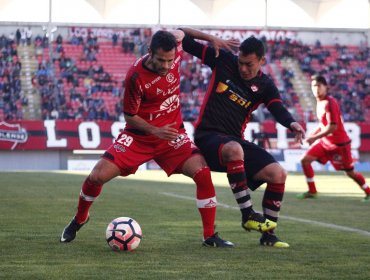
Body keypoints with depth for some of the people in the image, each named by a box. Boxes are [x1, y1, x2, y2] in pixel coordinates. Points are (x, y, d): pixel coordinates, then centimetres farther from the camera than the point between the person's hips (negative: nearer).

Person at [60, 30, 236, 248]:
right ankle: (79, 219, 20)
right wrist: (155, 131, -24)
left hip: (172, 134, 3)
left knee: (203, 174, -18)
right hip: (139, 137, -3)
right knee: (97, 176, -11)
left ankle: (210, 236, -5)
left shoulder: (175, 54, -12)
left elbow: (178, 34, 14)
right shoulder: (136, 76, -24)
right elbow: (129, 116, -12)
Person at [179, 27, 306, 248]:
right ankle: (248, 214, -32)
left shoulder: (265, 86, 5)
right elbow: (183, 38, 2)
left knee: (278, 174, -12)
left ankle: (268, 234, 2)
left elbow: (278, 109, -14)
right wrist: (211, 38, -14)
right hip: (208, 137, -4)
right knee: (234, 149, -39)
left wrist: (292, 123, -36)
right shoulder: (223, 60, 0)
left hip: (236, 140, 4)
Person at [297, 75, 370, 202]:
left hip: (339, 143, -8)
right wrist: (314, 134, 5)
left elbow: (332, 127, -25)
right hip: (325, 141, 8)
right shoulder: (319, 102, 6)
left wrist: (315, 137, -21)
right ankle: (312, 191, 6)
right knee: (305, 160, -4)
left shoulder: (329, 103, -21)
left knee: (350, 172, 2)